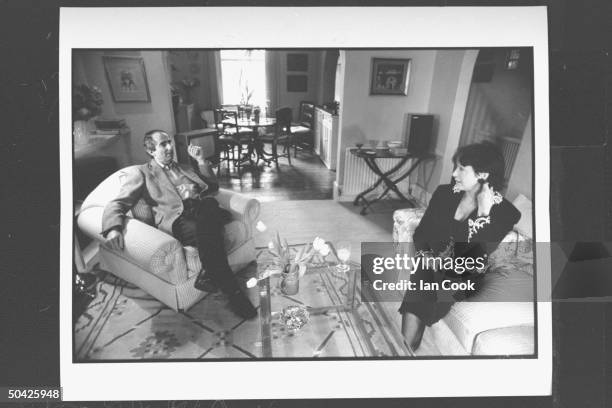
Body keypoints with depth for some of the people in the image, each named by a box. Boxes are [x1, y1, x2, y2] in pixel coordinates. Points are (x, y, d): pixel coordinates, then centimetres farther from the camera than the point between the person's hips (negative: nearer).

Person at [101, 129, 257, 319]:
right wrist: (113, 228, -15)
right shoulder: (143, 174, 19)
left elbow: (213, 188, 33)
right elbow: (117, 204, 8)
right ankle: (233, 293, -31)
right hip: (178, 219, -4)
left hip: (205, 208, 4)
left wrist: (201, 161, 19)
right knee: (208, 234, -37)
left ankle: (210, 274, -33)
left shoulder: (183, 168, 35)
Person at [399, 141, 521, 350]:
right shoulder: (444, 193, 2)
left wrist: (483, 215, -22)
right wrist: (427, 256, -11)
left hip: (462, 278, -3)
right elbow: (420, 234, 8)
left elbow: (477, 257, -16)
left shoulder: (504, 213, -8)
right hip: (432, 265, 4)